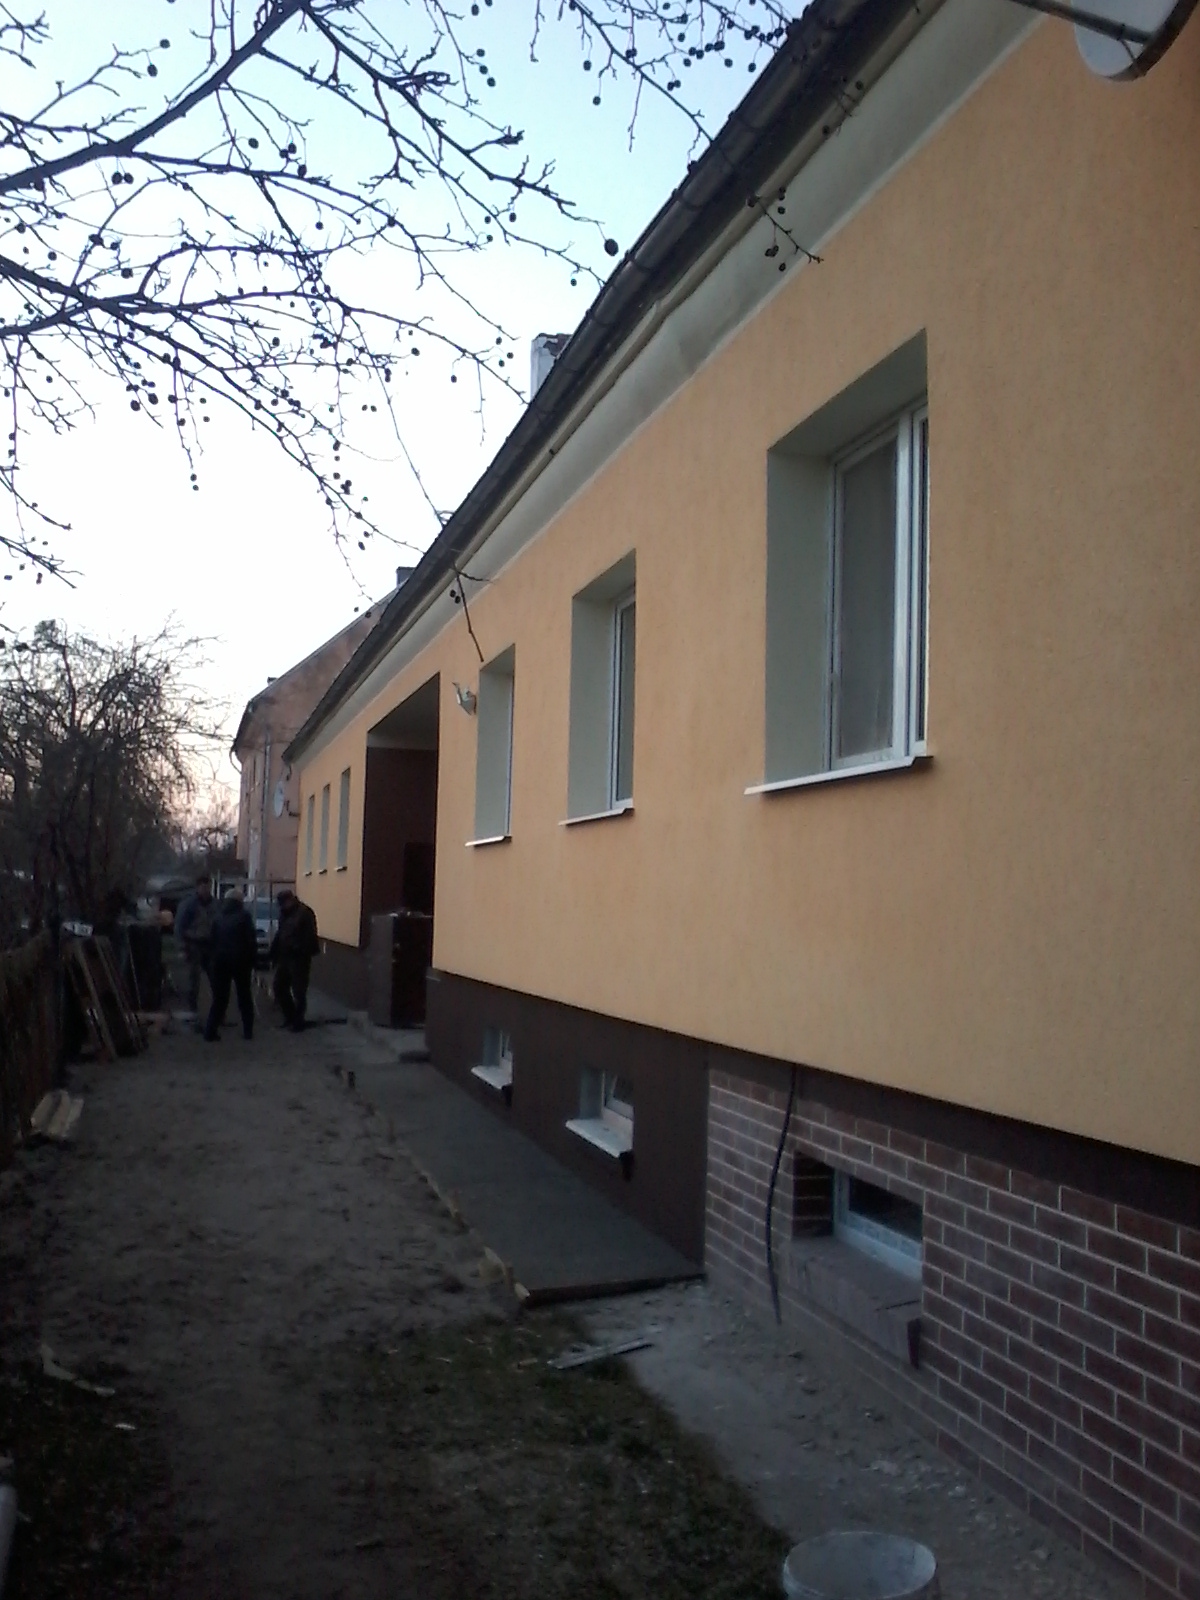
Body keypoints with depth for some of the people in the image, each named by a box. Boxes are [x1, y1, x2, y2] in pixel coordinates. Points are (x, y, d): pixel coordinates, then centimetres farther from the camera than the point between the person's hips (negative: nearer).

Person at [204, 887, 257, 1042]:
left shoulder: (218, 916, 7)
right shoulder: (244, 915, -5)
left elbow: (213, 940, 6)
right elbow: (251, 941, -9)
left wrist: (213, 959, 8)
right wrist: (251, 959, -1)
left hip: (220, 960, 3)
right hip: (240, 960, -3)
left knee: (219, 997, 7)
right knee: (244, 996, 9)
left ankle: (211, 1031, -1)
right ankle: (248, 1031, 10)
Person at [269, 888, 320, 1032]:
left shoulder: (304, 913, -12)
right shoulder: (284, 913, 14)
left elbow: (309, 937, -19)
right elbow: (279, 935, 20)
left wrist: (303, 952, -25)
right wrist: (272, 954, 15)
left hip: (299, 959, -9)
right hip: (284, 957, 9)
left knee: (298, 991, -1)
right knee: (279, 988, 12)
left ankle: (298, 1022, 8)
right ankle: (290, 1017, 26)